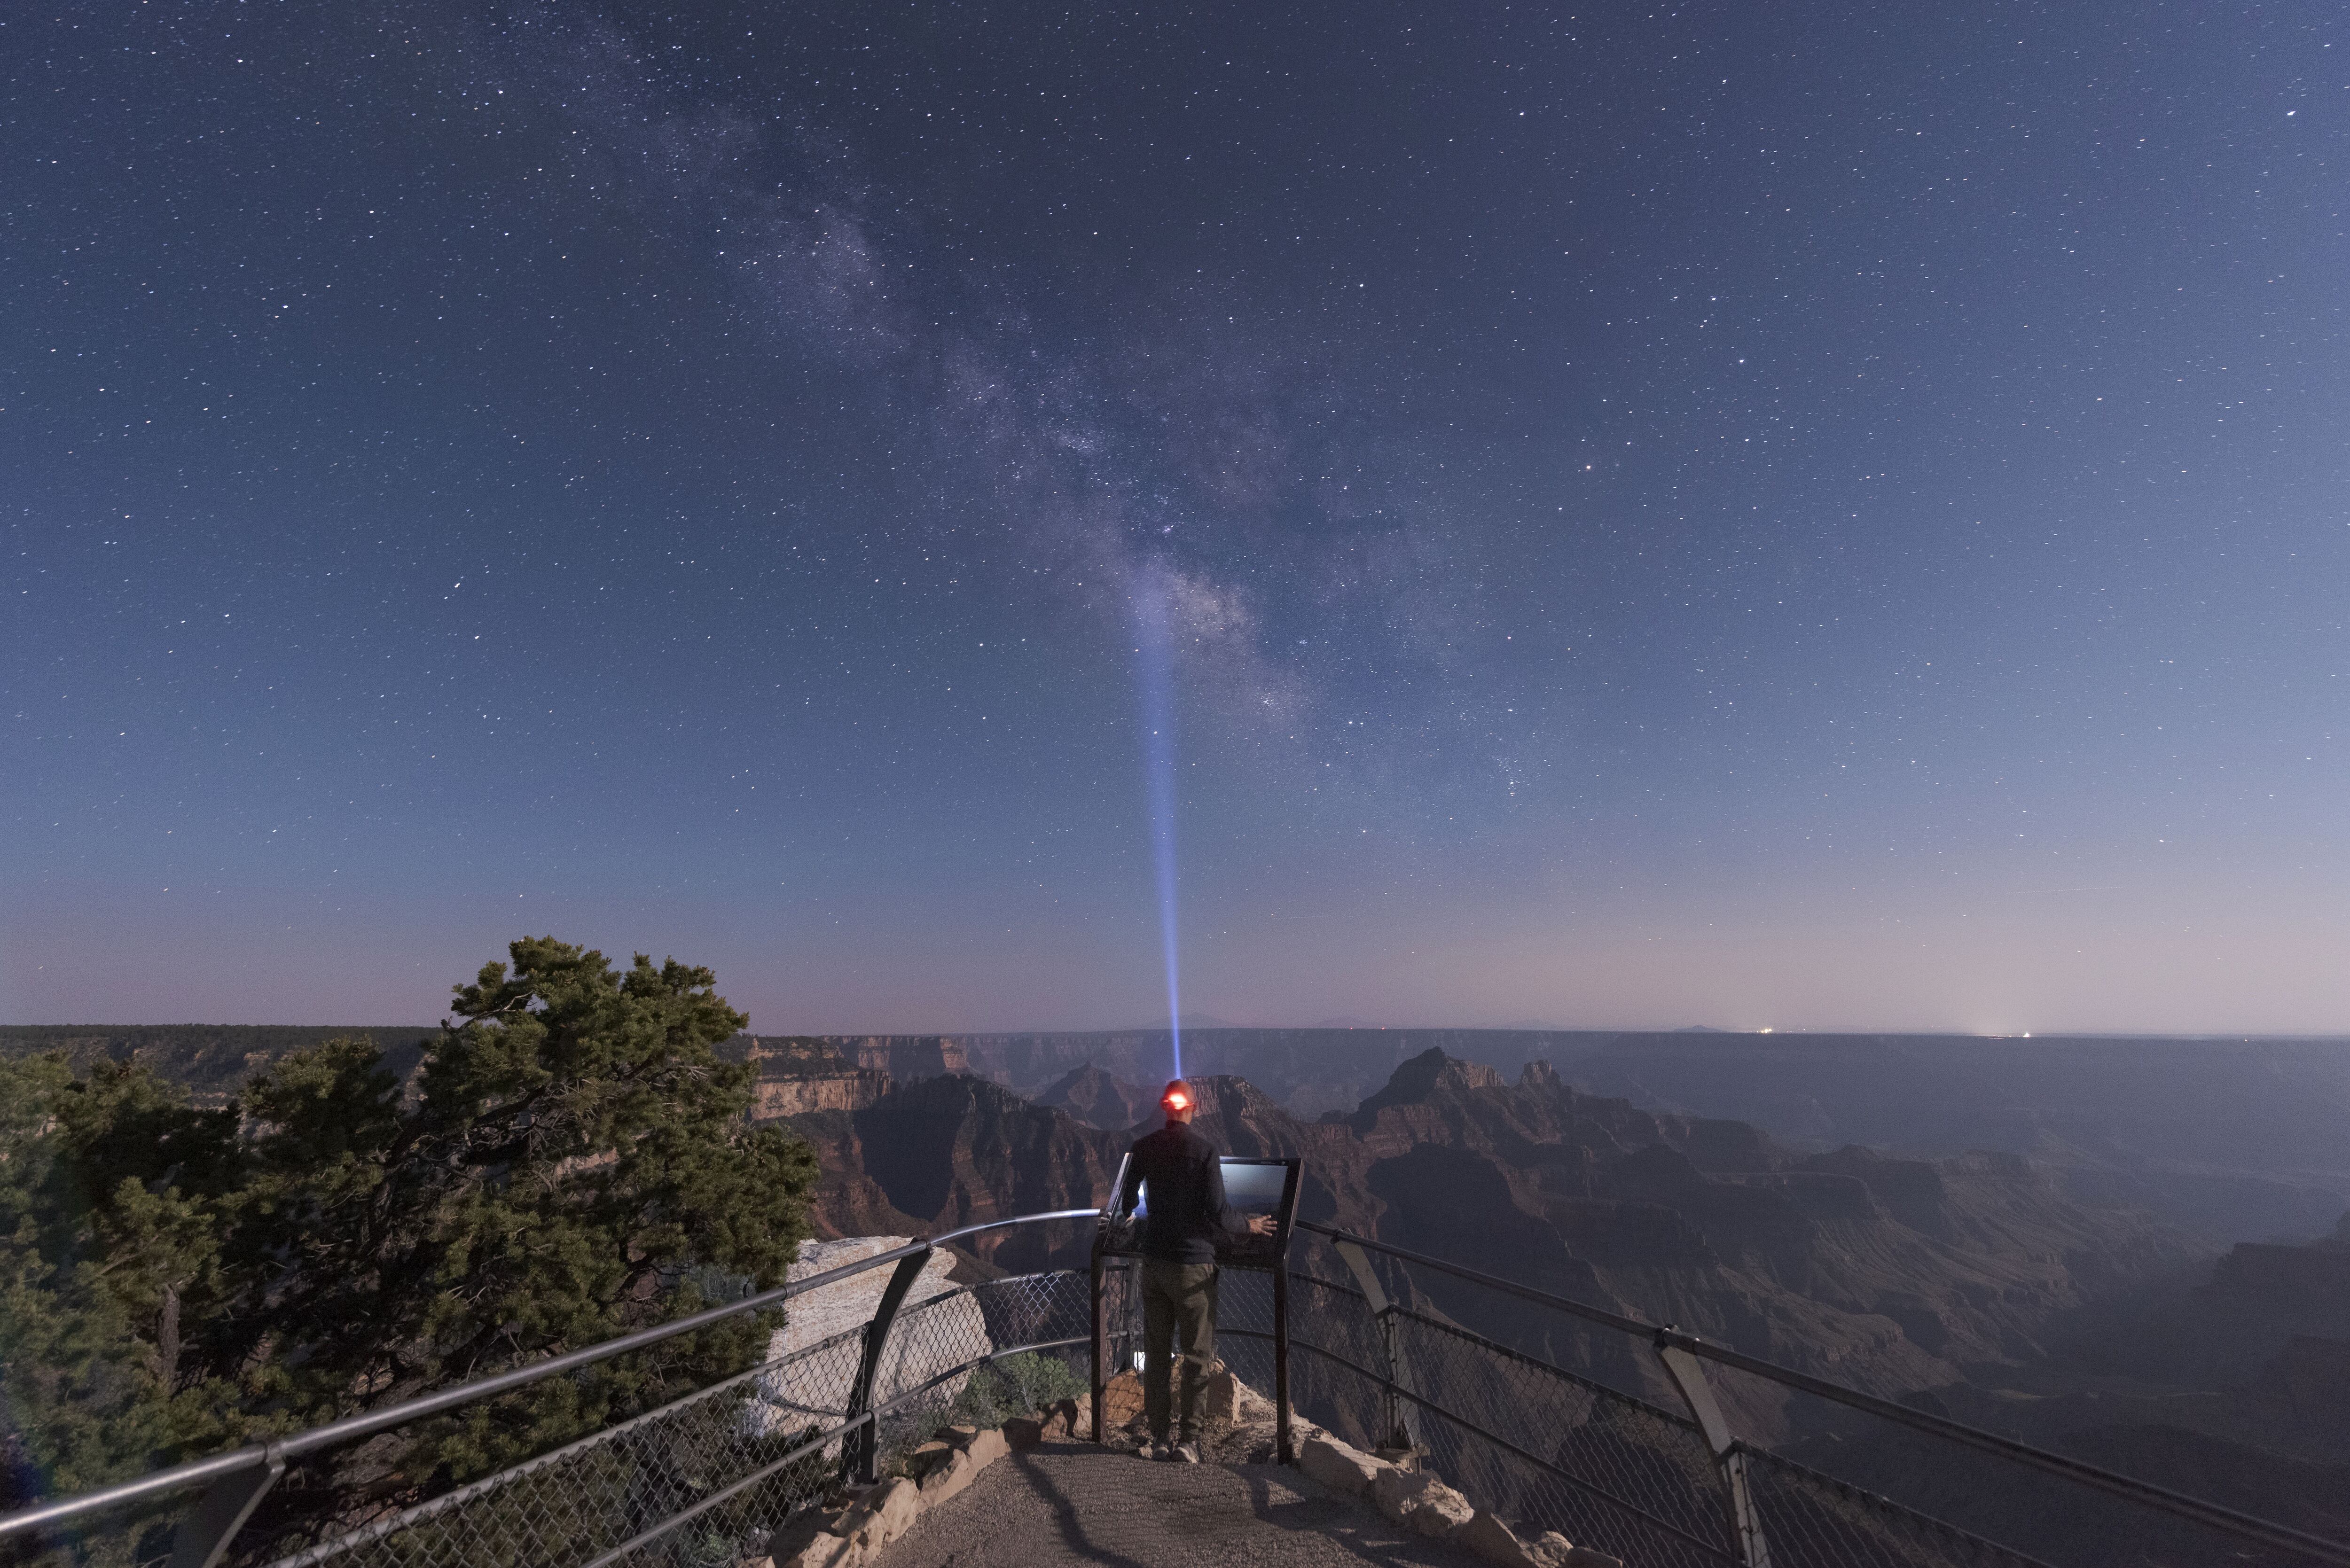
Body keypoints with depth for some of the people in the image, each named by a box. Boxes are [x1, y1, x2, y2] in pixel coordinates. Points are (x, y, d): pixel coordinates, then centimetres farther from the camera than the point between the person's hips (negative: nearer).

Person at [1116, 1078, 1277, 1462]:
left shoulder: (1143, 1148, -2)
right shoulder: (1204, 1149, -15)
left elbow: (1126, 1203, 8)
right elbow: (1218, 1213, -17)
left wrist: (1133, 1217, 31)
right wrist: (1250, 1226, 1)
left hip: (1154, 1261, 4)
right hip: (1194, 1263, -4)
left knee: (1156, 1352, 14)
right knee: (1198, 1355, 9)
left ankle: (1158, 1440, 19)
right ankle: (1188, 1440, 11)